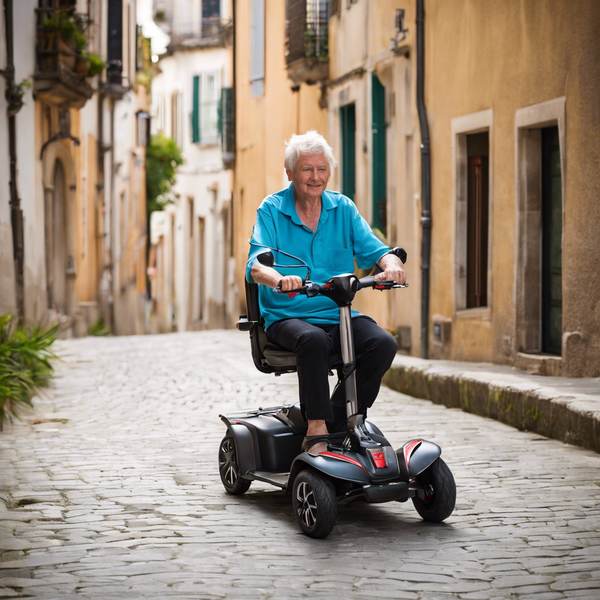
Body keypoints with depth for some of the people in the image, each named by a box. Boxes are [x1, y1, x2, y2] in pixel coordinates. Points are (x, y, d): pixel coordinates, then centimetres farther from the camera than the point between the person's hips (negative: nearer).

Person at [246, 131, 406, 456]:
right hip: (286, 316, -3)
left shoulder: (343, 208, 12)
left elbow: (372, 249, 1)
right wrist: (279, 279, -37)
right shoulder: (271, 210, 2)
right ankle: (316, 431, -28)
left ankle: (337, 425, -15)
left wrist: (391, 265, -25)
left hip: (338, 315, 4)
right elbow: (256, 265, -13)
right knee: (313, 339, -37)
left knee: (383, 343, -25)